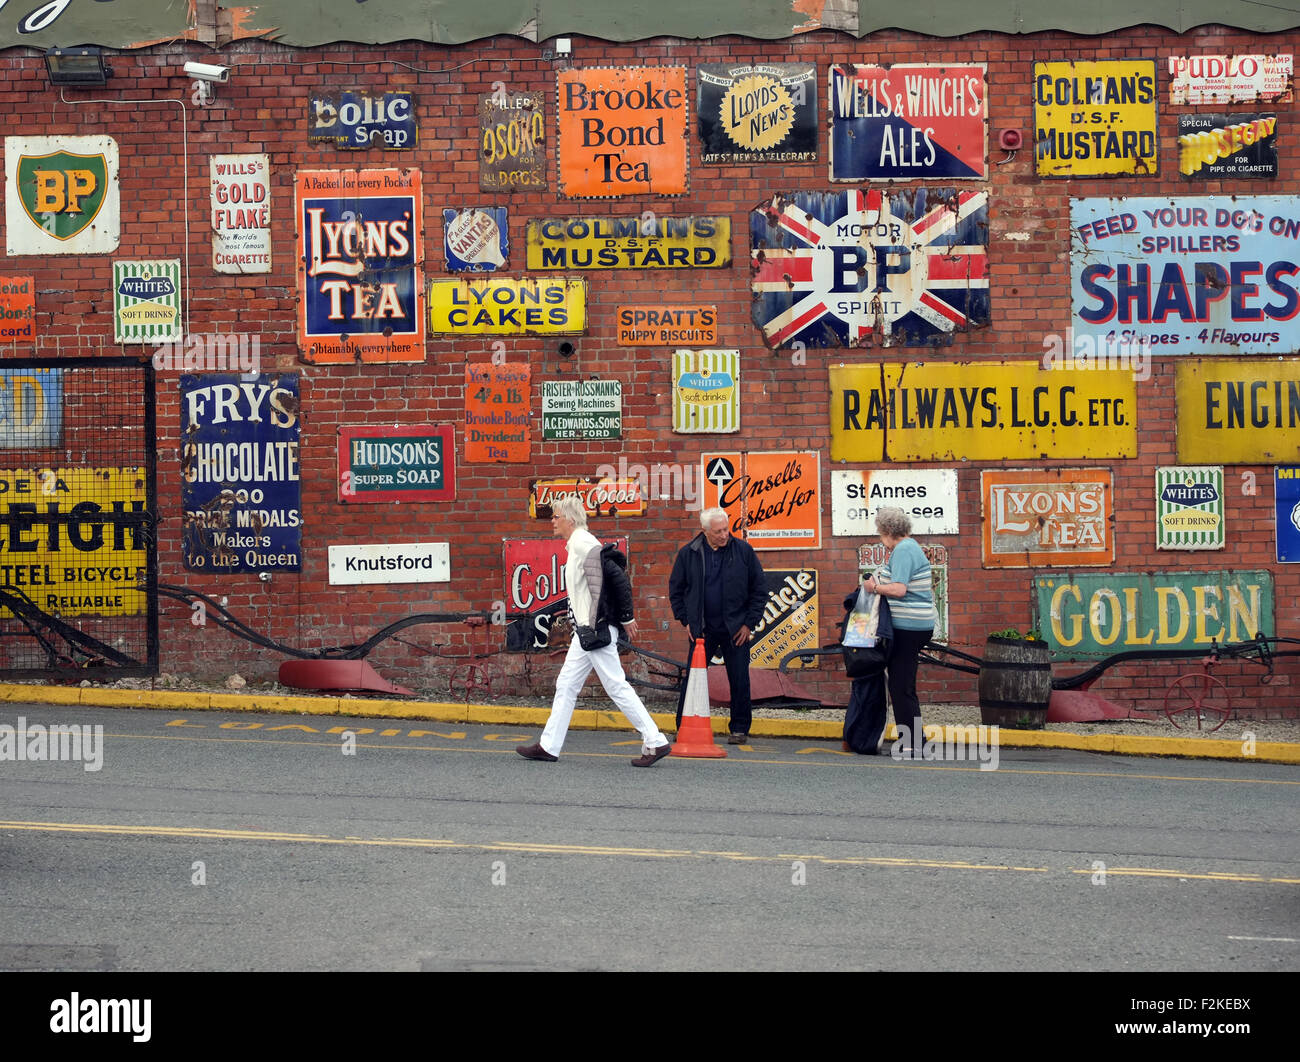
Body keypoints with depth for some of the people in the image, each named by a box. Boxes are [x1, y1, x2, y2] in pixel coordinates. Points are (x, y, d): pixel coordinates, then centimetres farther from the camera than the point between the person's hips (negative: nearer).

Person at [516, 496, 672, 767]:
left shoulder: (583, 544, -13)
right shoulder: (576, 545, 16)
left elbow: (598, 585, -20)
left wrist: (594, 625, -17)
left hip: (597, 629, -10)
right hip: (586, 630, 10)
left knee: (617, 686, -8)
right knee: (566, 684, 11)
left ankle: (655, 742, -5)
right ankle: (548, 746, 16)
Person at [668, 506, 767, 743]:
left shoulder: (743, 550, -3)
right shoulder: (688, 554, -1)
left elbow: (759, 588, 3)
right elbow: (675, 589, 11)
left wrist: (750, 622, -2)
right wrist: (686, 620, 4)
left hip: (736, 629, 0)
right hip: (702, 629, 1)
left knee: (739, 681, 3)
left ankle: (739, 729, 15)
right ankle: (684, 728, 10)